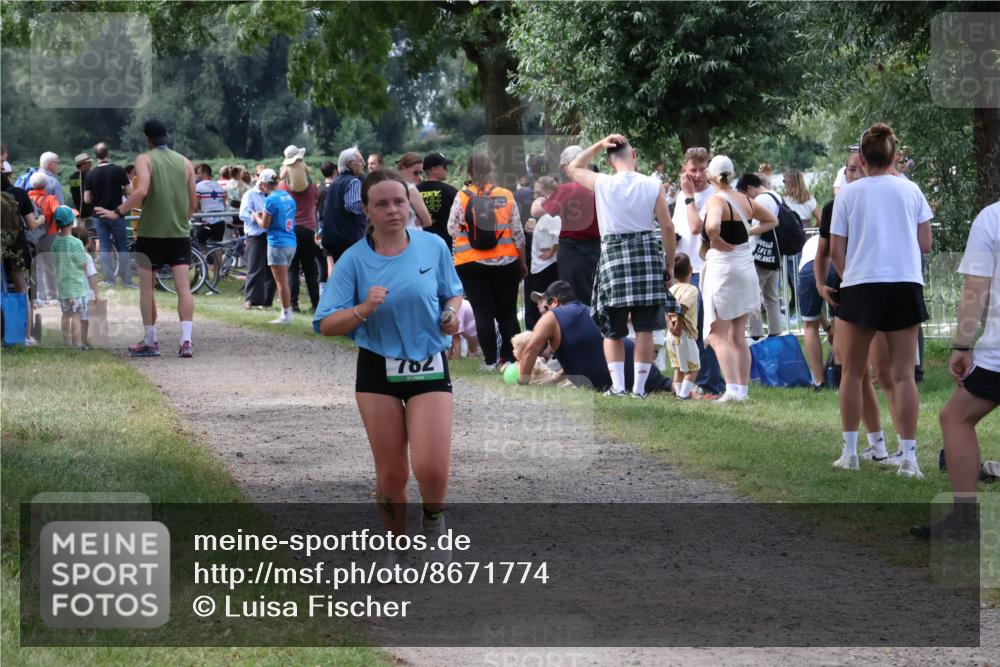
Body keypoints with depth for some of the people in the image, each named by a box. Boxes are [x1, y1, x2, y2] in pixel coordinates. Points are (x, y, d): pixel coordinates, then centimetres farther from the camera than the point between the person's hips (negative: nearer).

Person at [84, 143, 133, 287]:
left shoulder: (91, 174, -4)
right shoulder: (118, 170, -9)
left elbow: (86, 199, -3)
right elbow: (129, 192, -7)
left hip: (99, 215, 2)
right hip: (116, 214, -2)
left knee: (105, 248, 8)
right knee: (122, 247, 6)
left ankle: (109, 279, 5)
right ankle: (126, 279, 4)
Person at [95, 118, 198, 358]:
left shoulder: (145, 159, -4)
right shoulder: (185, 162, 9)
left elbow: (141, 190, -20)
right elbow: (193, 201, 12)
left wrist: (117, 212, -16)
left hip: (151, 232, -3)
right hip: (180, 233, 3)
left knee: (146, 287, 9)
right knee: (183, 287, -2)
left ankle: (150, 341, 11)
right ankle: (186, 341, -12)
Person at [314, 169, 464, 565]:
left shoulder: (434, 246, -2)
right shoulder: (354, 260, -7)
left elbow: (453, 293, 14)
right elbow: (326, 325, -8)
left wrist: (452, 314, -8)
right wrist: (363, 310, -25)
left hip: (429, 368, 0)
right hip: (378, 370, 0)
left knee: (431, 469, -14)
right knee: (391, 475, 5)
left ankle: (434, 522, 19)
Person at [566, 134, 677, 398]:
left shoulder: (601, 184, -3)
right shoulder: (652, 185, -1)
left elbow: (573, 168, 16)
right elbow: (667, 226, -1)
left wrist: (599, 145, 13)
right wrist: (669, 266, 8)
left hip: (613, 252, 0)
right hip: (647, 251, 0)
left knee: (613, 331, 8)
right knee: (645, 329, 4)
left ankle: (618, 386, -1)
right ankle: (639, 388, 3)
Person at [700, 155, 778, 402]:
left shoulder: (717, 200, -14)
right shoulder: (746, 201, 7)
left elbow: (711, 227, -34)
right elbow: (772, 220, 23)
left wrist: (716, 241, -15)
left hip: (721, 267, -7)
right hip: (746, 266, 7)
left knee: (717, 335, -5)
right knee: (738, 336, 14)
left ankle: (732, 388, -17)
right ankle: (743, 388, 13)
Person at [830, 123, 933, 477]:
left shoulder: (849, 193, 1)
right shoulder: (911, 191, 5)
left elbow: (835, 251, 0)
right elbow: (925, 244, 7)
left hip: (862, 286, -1)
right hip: (906, 285, 1)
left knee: (853, 372, 13)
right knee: (903, 374, 2)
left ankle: (850, 452, 12)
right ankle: (909, 457, -5)